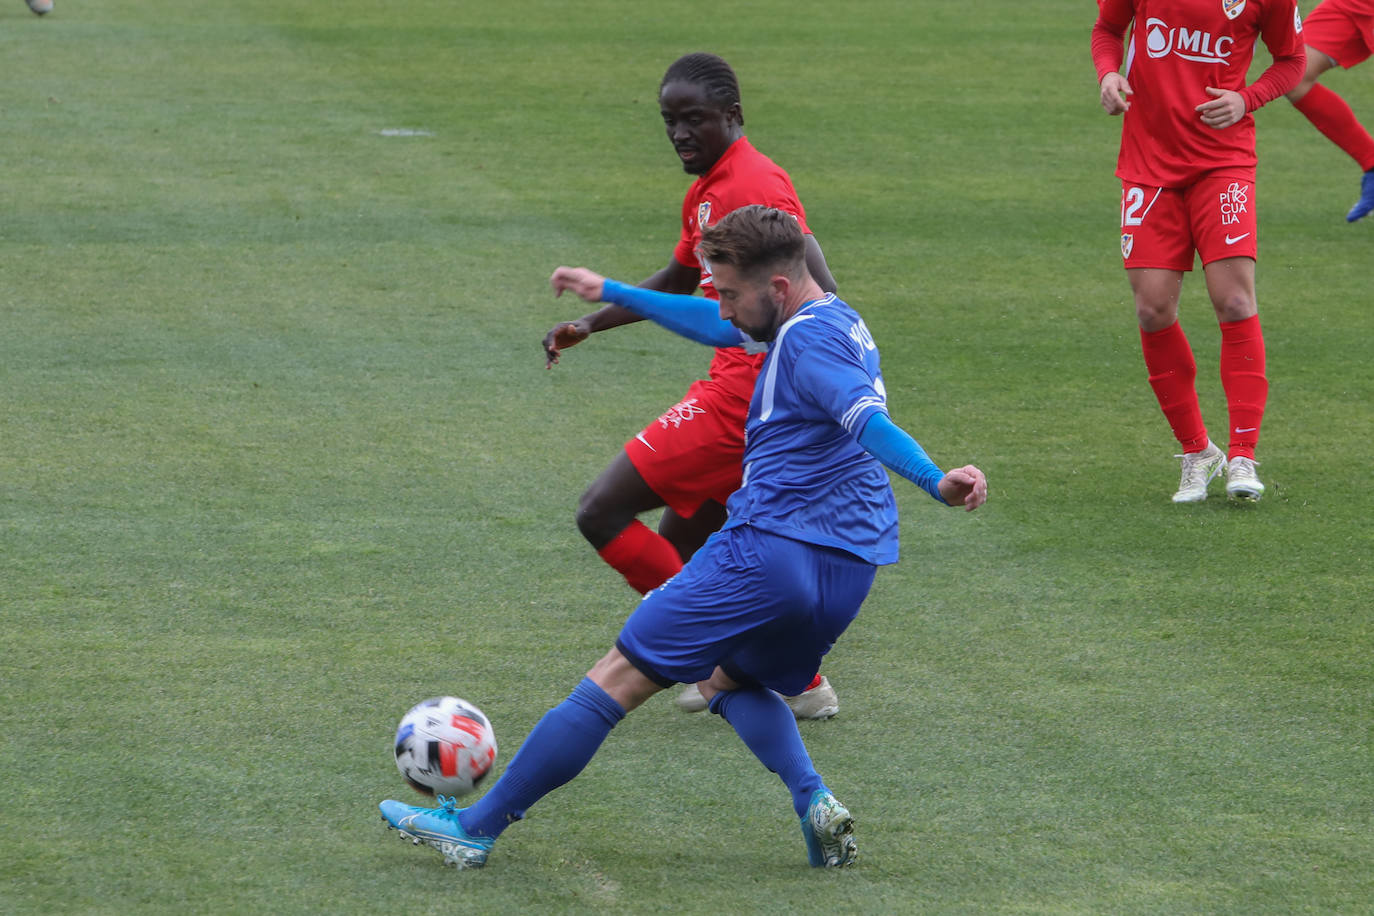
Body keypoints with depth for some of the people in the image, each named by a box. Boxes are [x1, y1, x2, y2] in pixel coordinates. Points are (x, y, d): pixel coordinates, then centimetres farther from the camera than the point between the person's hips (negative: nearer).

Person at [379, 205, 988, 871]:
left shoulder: (807, 339, -13)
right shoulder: (835, 323, 18)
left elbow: (867, 418, -31)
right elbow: (718, 327, 34)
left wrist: (935, 482, -47)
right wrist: (612, 293, 42)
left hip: (771, 547, -9)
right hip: (849, 569, 10)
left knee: (620, 678, -1)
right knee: (730, 679, 29)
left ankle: (475, 829, 3)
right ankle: (813, 801, 1)